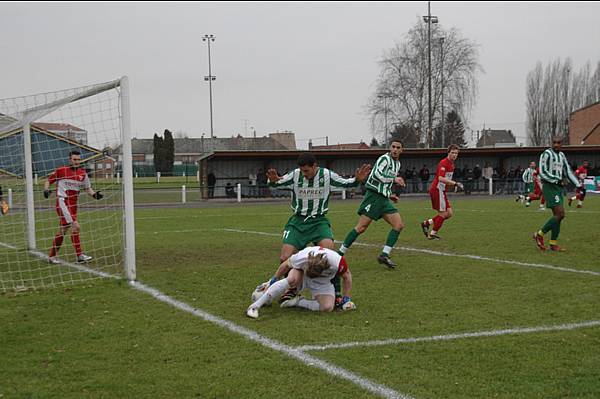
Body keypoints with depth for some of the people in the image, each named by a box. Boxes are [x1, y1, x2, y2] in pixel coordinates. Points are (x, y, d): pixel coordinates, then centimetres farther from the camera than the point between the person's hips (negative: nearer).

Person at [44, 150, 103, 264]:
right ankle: (80, 255, -15)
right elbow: (48, 180, 7)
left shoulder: (82, 173, 8)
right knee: (76, 227, -18)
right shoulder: (61, 171, -4)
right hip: (63, 202, -6)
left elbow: (88, 188, 15)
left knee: (63, 230, 12)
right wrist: (46, 190, -11)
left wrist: (94, 194, -4)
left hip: (73, 205, 6)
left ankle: (52, 256, 23)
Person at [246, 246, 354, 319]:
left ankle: (298, 302, -7)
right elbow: (286, 265, -13)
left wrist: (346, 299, -7)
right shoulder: (302, 257, -36)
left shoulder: (337, 262, -36)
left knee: (328, 307, -29)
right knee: (292, 279, -39)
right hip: (301, 275, -1)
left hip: (322, 283, 1)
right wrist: (272, 282, -2)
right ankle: (254, 306, -36)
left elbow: (347, 276, -13)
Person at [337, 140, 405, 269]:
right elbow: (377, 175, -23)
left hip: (384, 199, 9)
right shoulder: (384, 159, -8)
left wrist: (389, 194, 18)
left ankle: (384, 255, -2)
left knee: (399, 225, -4)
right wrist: (394, 179, -16)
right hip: (374, 196, -9)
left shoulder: (397, 164, 20)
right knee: (361, 227, -12)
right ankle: (340, 254, -4)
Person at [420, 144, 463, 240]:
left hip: (441, 191, 10)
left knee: (449, 213, 7)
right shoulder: (444, 163, -17)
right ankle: (433, 234, 10)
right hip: (437, 190, -10)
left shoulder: (451, 164, 14)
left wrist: (454, 184, 10)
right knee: (443, 214, -4)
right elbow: (441, 178, -29)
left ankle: (426, 223, 14)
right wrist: (455, 183, -31)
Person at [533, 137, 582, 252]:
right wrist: (556, 180, -20)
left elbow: (568, 171, 20)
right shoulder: (547, 154, -8)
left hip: (558, 187, 8)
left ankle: (553, 244, 10)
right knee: (559, 214, -16)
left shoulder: (561, 155, 17)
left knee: (559, 215, 5)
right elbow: (542, 172, -14)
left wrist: (578, 184, 11)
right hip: (549, 187, -8)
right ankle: (539, 235, -6)